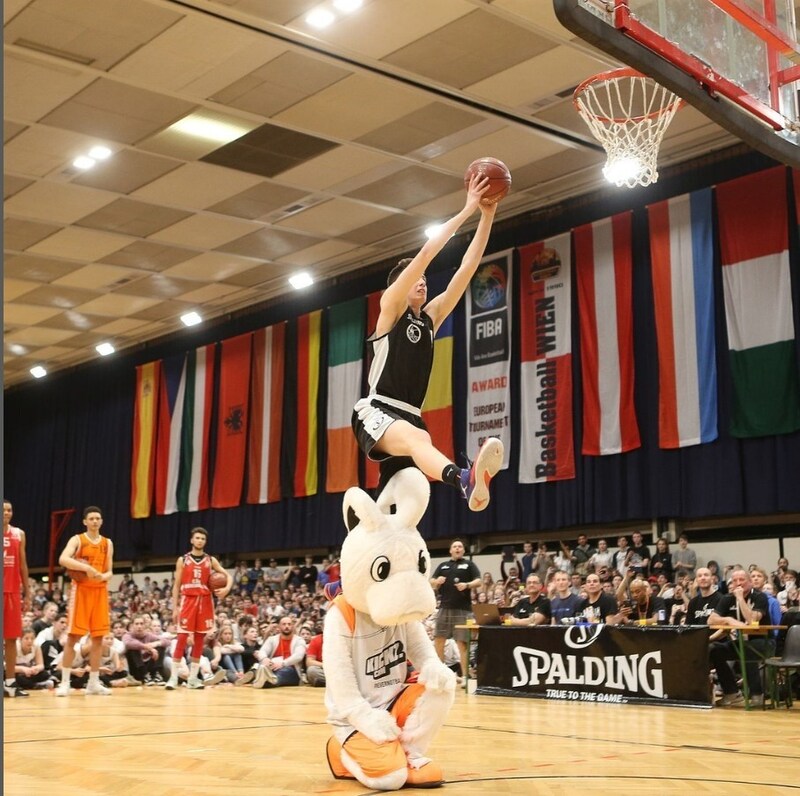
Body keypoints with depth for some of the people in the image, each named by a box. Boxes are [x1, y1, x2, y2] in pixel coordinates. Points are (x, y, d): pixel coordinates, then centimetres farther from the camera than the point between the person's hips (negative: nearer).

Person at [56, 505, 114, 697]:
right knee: (73, 636, -7)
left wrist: (103, 577, -12)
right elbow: (63, 560, -21)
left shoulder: (108, 543, 11)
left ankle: (94, 682, 11)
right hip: (81, 590, -4)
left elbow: (109, 572, 11)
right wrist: (87, 568, -28)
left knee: (98, 637, 4)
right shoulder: (77, 539, -3)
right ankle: (65, 682, -2)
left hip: (100, 591, 4)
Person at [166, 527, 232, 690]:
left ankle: (193, 677, 10)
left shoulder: (211, 560, 8)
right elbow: (176, 585, 4)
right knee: (182, 637, -7)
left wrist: (227, 588, -17)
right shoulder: (182, 560, 4)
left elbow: (228, 575, 5)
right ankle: (174, 677, -4)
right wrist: (175, 607, -3)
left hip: (205, 601, 2)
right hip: (188, 600, -2)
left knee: (200, 638, 4)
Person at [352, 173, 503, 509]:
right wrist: (466, 210, -6)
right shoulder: (390, 307, 4)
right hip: (376, 411, -8)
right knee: (418, 438, -40)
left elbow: (466, 268, 12)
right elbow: (425, 254, -6)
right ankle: (466, 480, -69)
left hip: (408, 416, 8)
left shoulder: (430, 318, 19)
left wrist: (487, 217, 7)